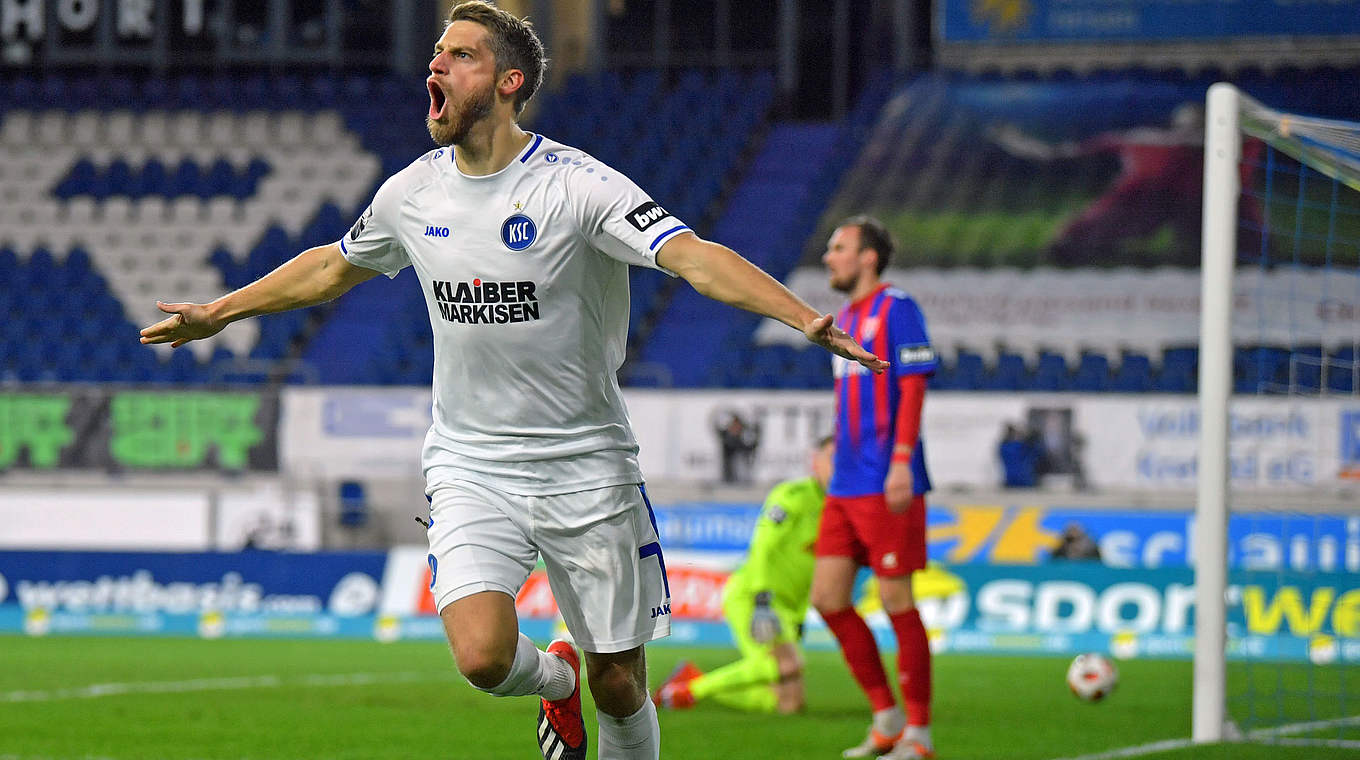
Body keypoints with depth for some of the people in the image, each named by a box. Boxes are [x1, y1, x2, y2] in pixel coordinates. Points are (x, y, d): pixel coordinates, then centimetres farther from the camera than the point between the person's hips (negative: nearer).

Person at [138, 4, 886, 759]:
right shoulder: (412, 193, 3)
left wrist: (806, 319, -39)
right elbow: (333, 267, 23)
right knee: (483, 656, -18)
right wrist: (217, 313, 30)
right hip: (468, 465, 3)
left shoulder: (577, 185, -13)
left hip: (586, 465, -3)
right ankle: (555, 678, 17)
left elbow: (695, 256, -25)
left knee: (619, 688, 0)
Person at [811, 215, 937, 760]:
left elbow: (912, 388, -14)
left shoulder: (896, 309, -7)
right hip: (846, 488, 9)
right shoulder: (845, 318, 18)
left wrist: (901, 461, -21)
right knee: (827, 598, 5)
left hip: (886, 487, -9)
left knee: (897, 604, -6)